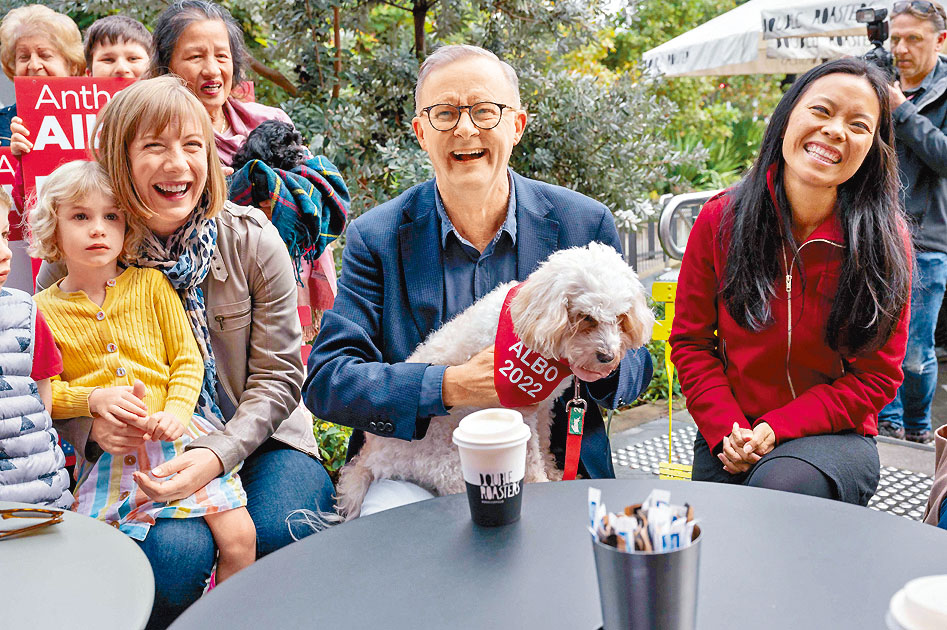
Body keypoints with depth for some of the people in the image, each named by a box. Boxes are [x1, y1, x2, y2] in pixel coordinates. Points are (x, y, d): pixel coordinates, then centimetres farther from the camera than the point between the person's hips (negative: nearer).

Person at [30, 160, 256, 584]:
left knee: (239, 537, -12)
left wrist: (177, 411, -14)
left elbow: (187, 357, 3)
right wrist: (92, 398, -15)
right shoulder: (42, 310, 5)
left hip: (178, 433, 0)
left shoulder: (151, 285, 4)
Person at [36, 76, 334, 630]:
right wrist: (92, 425, -20)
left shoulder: (251, 238, -7)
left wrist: (217, 454, -22)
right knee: (175, 553, -28)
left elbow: (278, 376, -7)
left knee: (281, 537, -27)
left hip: (254, 437, 1)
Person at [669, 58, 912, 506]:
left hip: (833, 435, -1)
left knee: (778, 485, -33)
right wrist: (728, 432, -12)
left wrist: (775, 428, -16)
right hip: (729, 436, 2)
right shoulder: (721, 219, -4)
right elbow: (691, 340, 2)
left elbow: (877, 375, -4)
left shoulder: (885, 239, -8)